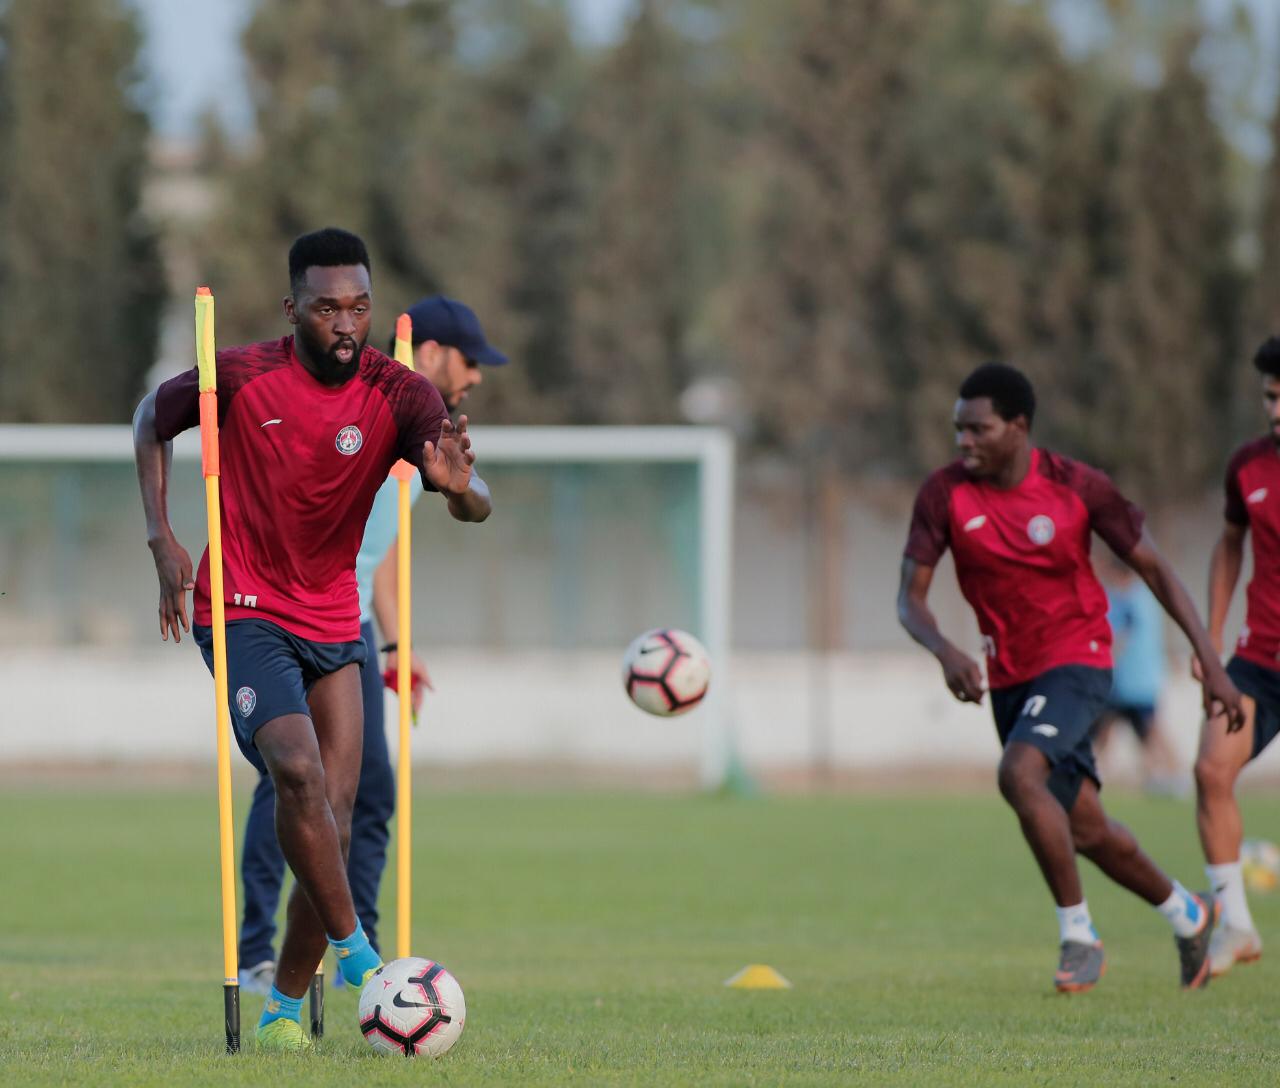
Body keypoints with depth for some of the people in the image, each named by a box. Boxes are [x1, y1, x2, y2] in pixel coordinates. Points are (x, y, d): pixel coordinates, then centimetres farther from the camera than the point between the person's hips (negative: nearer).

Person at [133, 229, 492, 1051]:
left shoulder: (399, 396, -10)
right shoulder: (240, 378, -13)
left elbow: (477, 506, -22)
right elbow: (153, 421, 8)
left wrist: (458, 485, -47)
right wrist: (163, 540, -1)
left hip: (334, 622, 3)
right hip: (243, 612, -3)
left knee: (335, 817, 0)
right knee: (300, 773, -24)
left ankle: (289, 1003, 12)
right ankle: (355, 952, -13)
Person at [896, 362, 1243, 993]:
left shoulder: (1077, 487, -13)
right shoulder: (944, 495, -8)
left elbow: (1152, 568, -4)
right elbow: (910, 597, -7)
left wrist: (1209, 661, -7)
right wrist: (945, 651, -28)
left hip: (1077, 660, -5)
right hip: (1010, 677, 5)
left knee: (1019, 776, -29)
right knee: (1086, 831, 10)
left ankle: (1078, 934, -18)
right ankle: (1185, 913, 34)